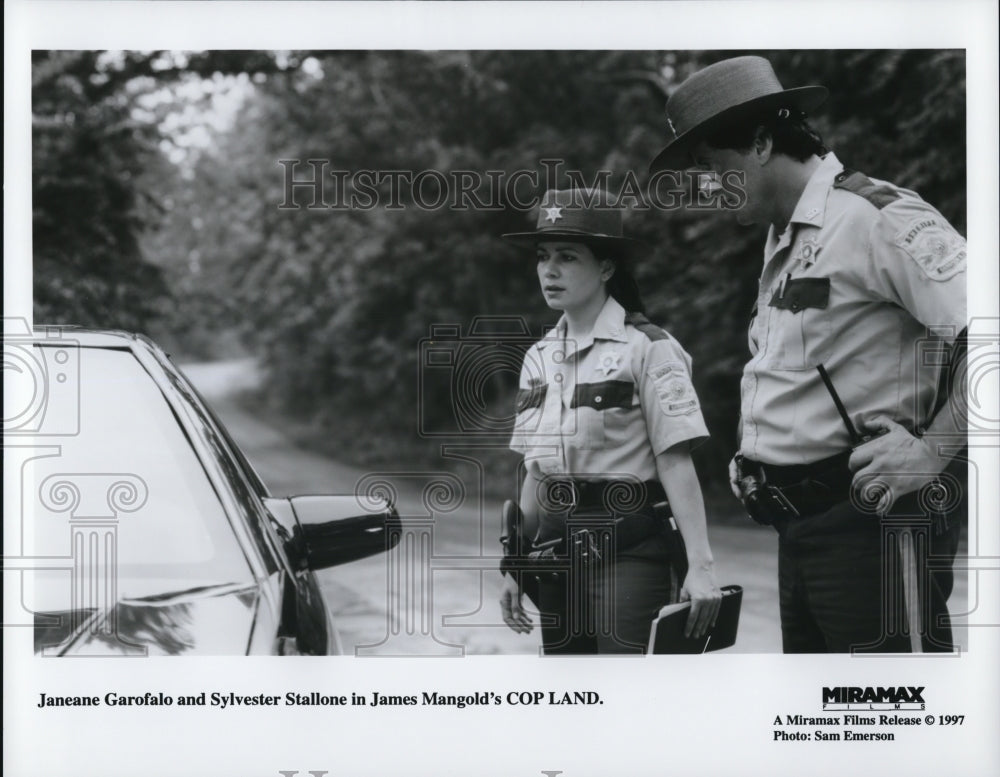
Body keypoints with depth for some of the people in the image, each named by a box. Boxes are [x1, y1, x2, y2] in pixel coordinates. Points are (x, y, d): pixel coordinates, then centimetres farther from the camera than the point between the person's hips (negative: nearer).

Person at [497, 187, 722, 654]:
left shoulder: (646, 349, -7)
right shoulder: (539, 358, 12)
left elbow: (675, 464, -12)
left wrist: (700, 566, -19)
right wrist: (517, 565, 15)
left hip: (628, 549, -6)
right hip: (557, 552, 6)